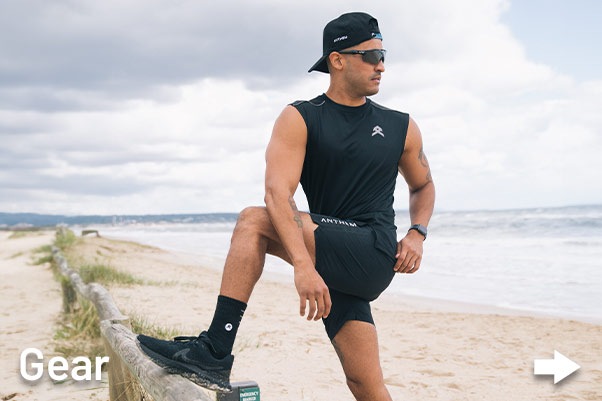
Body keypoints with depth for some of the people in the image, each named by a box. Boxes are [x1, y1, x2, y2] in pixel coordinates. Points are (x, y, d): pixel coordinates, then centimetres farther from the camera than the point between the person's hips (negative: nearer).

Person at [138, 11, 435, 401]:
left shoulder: (402, 127, 10)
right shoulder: (300, 119, 1)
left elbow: (424, 185, 27)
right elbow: (278, 192, -15)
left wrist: (417, 233, 6)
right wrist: (303, 265, -30)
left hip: (375, 257, -1)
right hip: (334, 265, 1)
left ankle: (214, 353, -21)